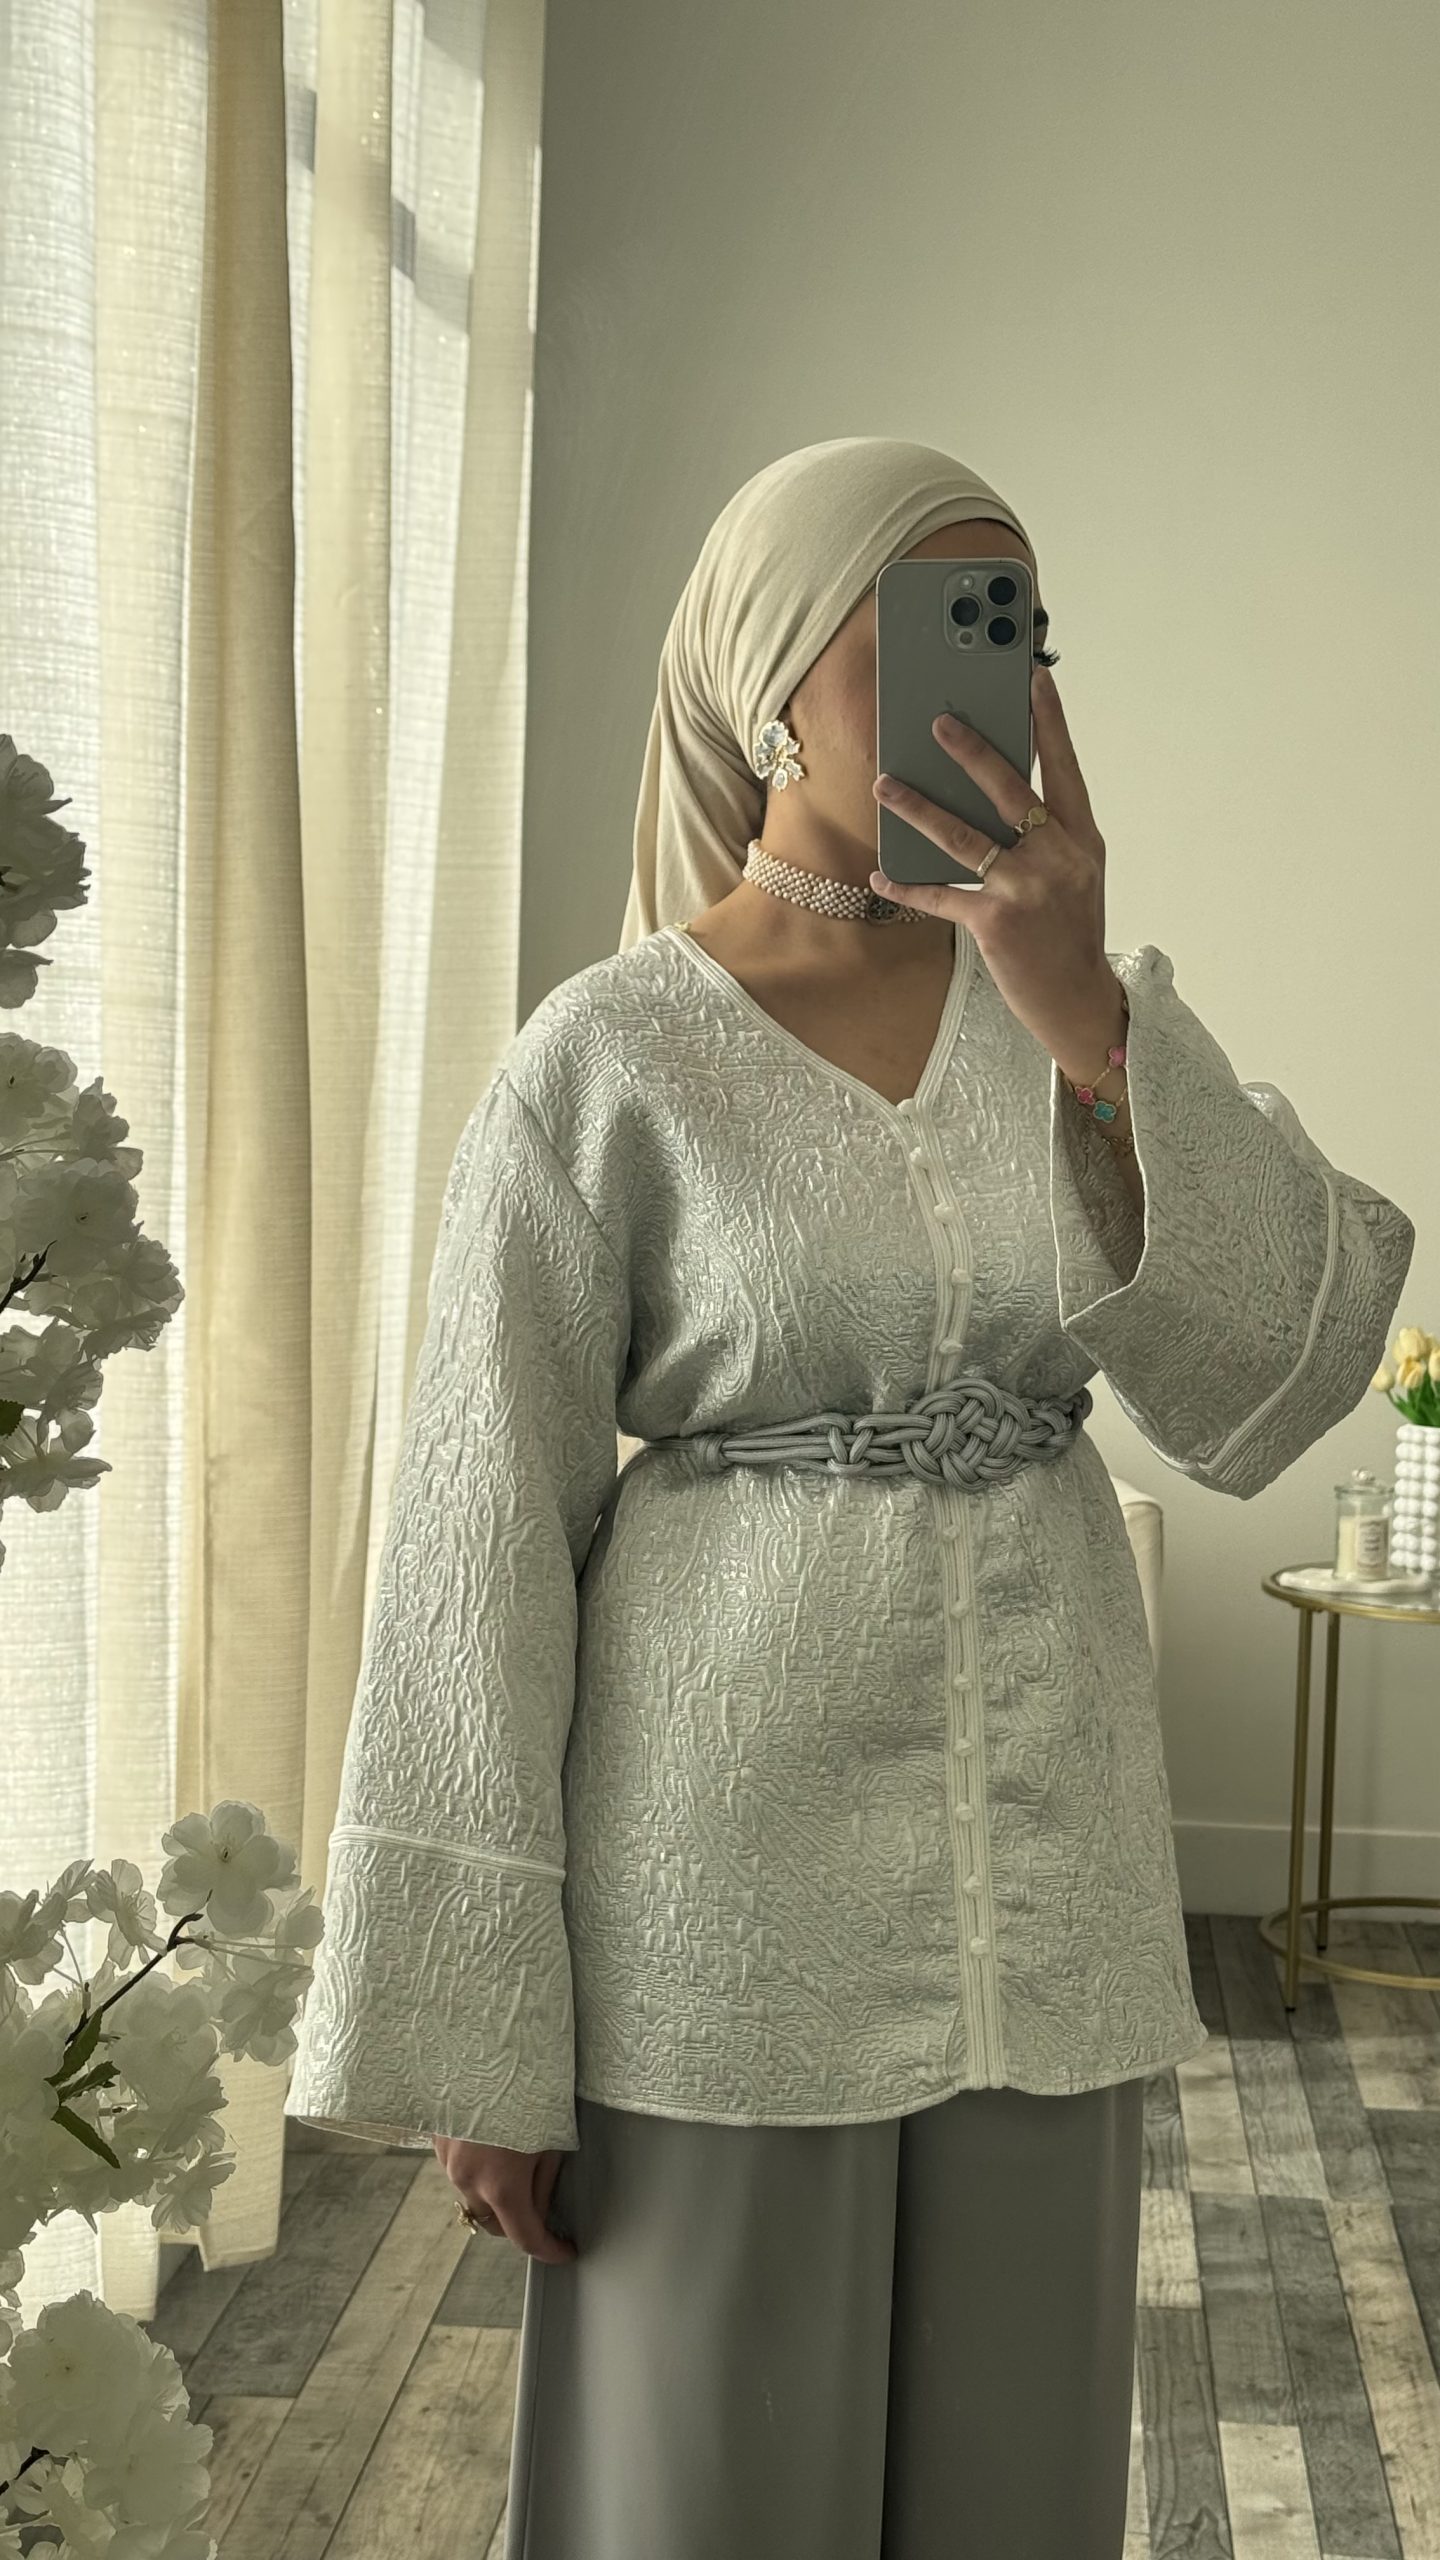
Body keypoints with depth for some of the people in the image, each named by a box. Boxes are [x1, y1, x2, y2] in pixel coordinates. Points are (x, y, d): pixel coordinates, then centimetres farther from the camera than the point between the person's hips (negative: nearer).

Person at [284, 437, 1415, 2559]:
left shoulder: (1094, 1002, 4)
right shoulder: (597, 1067, -8)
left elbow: (1280, 1381, -9)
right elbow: (483, 1553, -8)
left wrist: (1089, 1014, -22)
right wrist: (468, 2041, -7)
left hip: (1036, 1863, 4)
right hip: (730, 1871, -4)